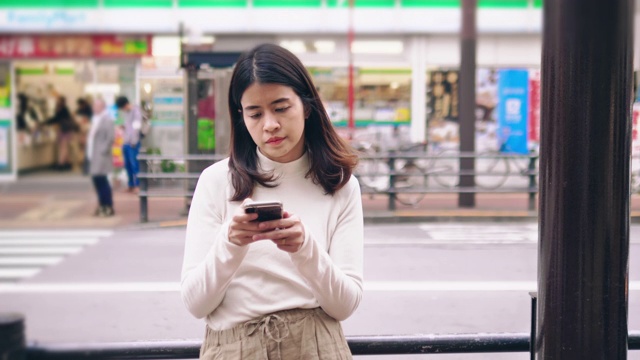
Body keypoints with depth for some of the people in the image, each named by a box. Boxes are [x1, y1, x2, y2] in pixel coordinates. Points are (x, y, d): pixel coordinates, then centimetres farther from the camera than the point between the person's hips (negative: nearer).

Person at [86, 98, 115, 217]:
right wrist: (89, 151, 14)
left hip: (101, 155, -9)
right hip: (93, 154, 9)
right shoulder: (95, 118, 15)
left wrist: (105, 150, -18)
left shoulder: (107, 119, -13)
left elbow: (110, 137, -19)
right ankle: (102, 205, 21)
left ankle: (109, 208, -2)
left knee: (101, 179, -8)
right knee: (96, 179, 11)